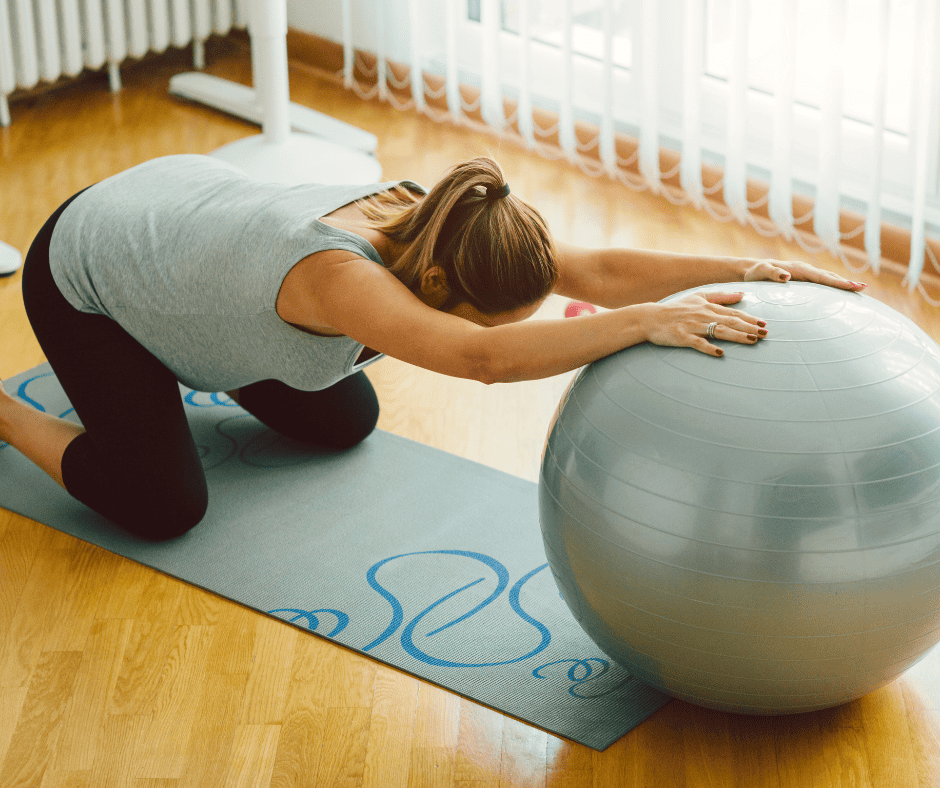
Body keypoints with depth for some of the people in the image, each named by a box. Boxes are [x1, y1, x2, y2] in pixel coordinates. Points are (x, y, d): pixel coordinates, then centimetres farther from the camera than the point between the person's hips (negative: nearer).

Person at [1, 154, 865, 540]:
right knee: (167, 505, -11)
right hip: (85, 268, -7)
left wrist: (749, 268, -37)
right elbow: (488, 360, -61)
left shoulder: (428, 218, -24)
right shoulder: (338, 276, -46)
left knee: (342, 425, 11)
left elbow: (598, 270, -28)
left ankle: (172, 364, 34)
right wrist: (649, 320, -63)